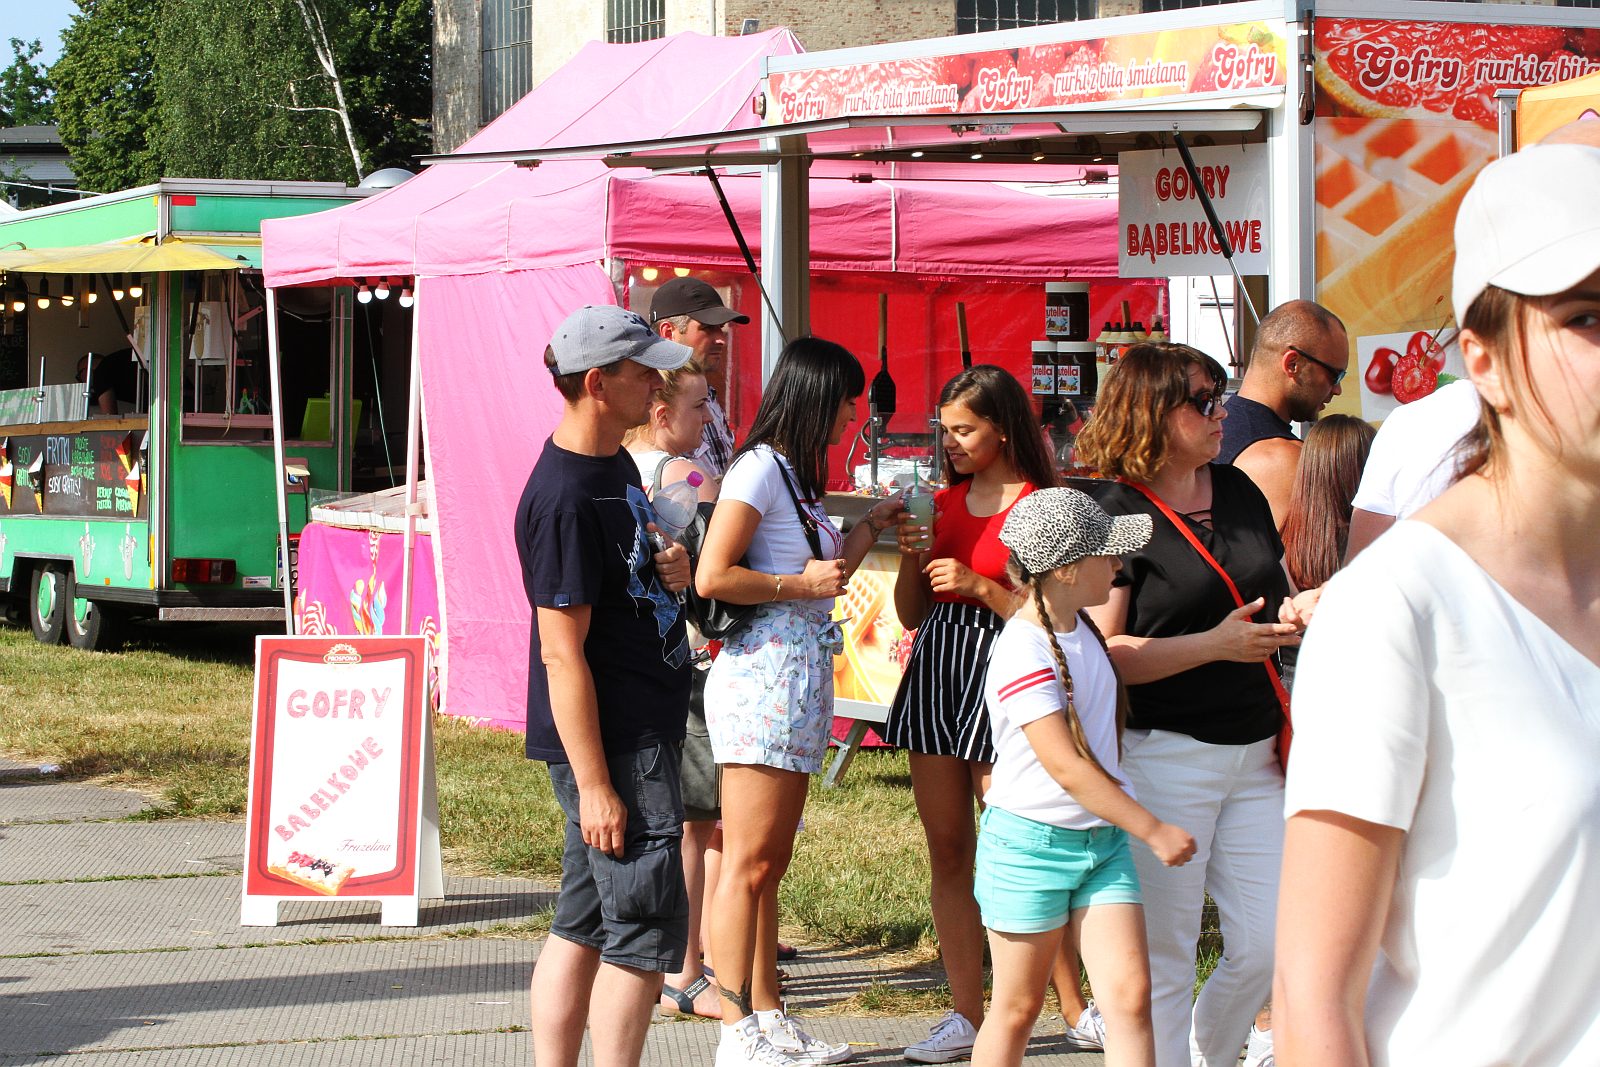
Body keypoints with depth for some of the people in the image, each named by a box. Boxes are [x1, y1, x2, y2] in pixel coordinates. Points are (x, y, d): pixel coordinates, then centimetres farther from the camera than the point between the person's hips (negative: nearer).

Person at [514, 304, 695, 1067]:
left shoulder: (616, 466, 10)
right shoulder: (563, 498, -20)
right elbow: (562, 649, -21)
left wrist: (670, 564, 3)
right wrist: (593, 784, -22)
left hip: (643, 730, 10)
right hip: (612, 744, -10)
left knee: (584, 923, 12)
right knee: (648, 929, -7)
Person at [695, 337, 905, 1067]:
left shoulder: (796, 474, 18)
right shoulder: (760, 469, -11)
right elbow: (713, 576, -18)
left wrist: (872, 527, 22)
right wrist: (801, 583, -13)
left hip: (803, 675, 10)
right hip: (763, 671, -10)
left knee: (769, 863, 12)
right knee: (749, 862, -7)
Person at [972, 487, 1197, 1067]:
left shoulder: (1081, 628, 7)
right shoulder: (1023, 654, -20)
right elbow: (1065, 767, -22)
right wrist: (1154, 831, -17)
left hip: (1103, 841, 7)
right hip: (1031, 841, -7)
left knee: (1130, 996, -4)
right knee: (1017, 1008, 4)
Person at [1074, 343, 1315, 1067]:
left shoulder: (1238, 491, 12)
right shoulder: (1116, 512, -8)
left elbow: (1272, 595, 25)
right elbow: (1102, 651, -14)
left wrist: (1294, 612, 2)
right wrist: (1215, 645, -20)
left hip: (1256, 754, 6)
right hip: (1166, 755, -6)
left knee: (1267, 946, 5)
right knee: (1165, 957, 0)